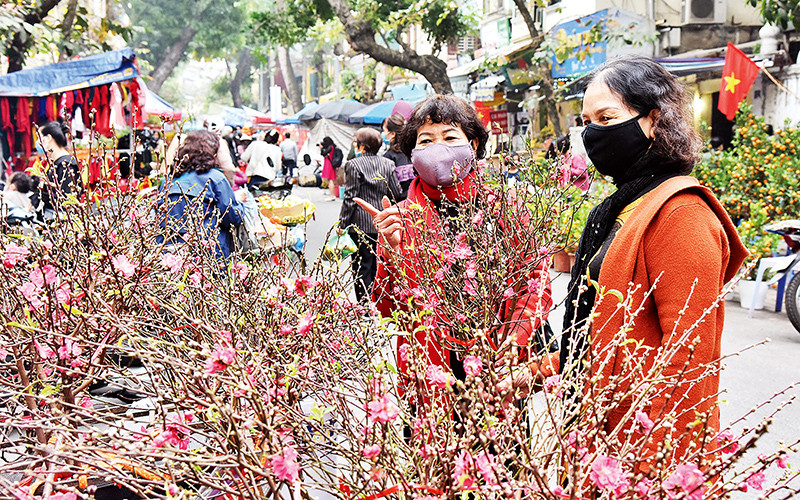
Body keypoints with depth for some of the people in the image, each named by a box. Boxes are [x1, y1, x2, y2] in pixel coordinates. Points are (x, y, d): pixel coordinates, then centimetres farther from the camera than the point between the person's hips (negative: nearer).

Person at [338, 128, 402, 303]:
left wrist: (342, 224, -6)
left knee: (362, 268, 0)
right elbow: (396, 193, 6)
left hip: (361, 224, -5)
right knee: (380, 267, 14)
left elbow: (350, 197, -11)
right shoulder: (388, 164, 5)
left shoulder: (354, 165, -9)